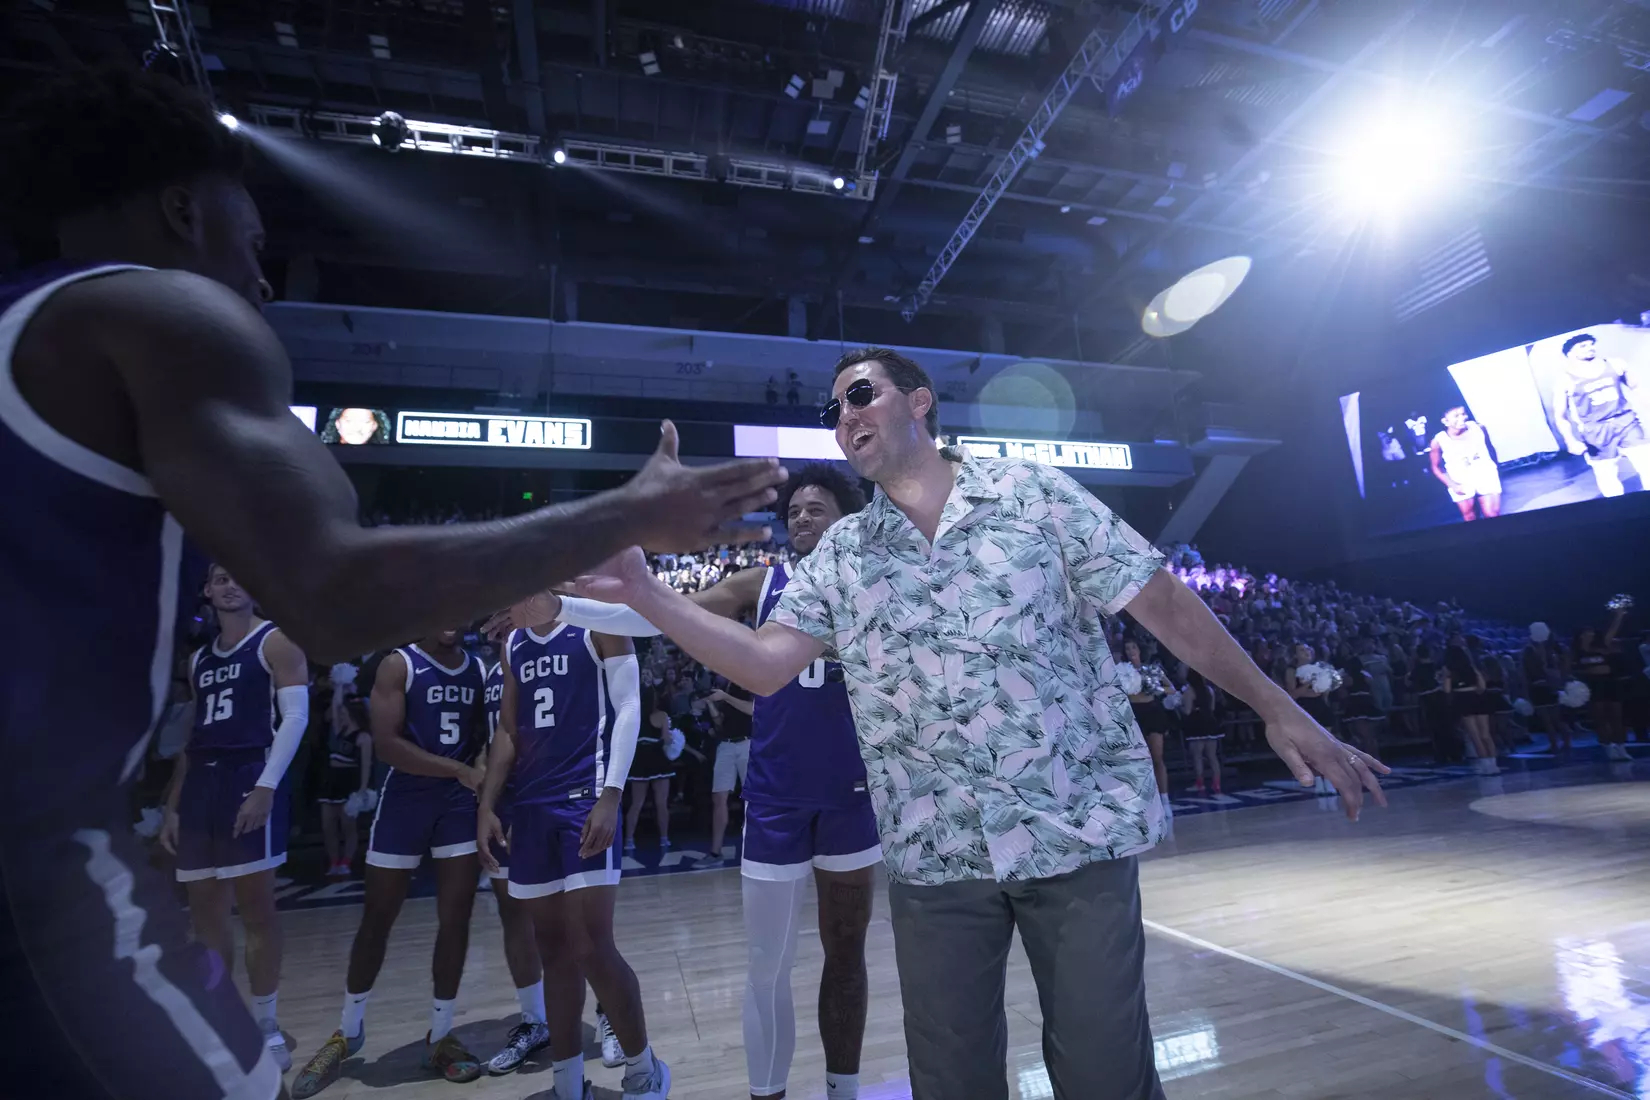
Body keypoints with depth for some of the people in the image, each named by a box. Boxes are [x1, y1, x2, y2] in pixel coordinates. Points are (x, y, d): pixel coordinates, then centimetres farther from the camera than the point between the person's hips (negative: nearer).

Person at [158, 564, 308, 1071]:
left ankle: (265, 1026, 8)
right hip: (202, 782, 7)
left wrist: (266, 786, -21)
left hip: (251, 775, -7)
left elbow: (295, 716, -12)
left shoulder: (276, 643, -2)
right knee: (204, 907, 12)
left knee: (255, 903, -4)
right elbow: (192, 735, 21)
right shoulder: (199, 659, 19)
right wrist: (173, 805, 15)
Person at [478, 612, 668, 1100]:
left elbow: (628, 708, -10)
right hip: (532, 803, 6)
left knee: (592, 948, -6)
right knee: (554, 950, 13)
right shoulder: (514, 644, 15)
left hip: (585, 797, -6)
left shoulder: (599, 624, -4)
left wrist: (610, 796, -18)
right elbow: (509, 730, 18)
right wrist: (487, 805, 9)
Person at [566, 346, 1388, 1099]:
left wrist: (1278, 710, -3)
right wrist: (643, 592, -14)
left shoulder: (1033, 493, -1)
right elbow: (763, 663, -4)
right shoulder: (838, 556, 6)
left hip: (1080, 835, -2)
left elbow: (1164, 603, 0)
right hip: (933, 857, 3)